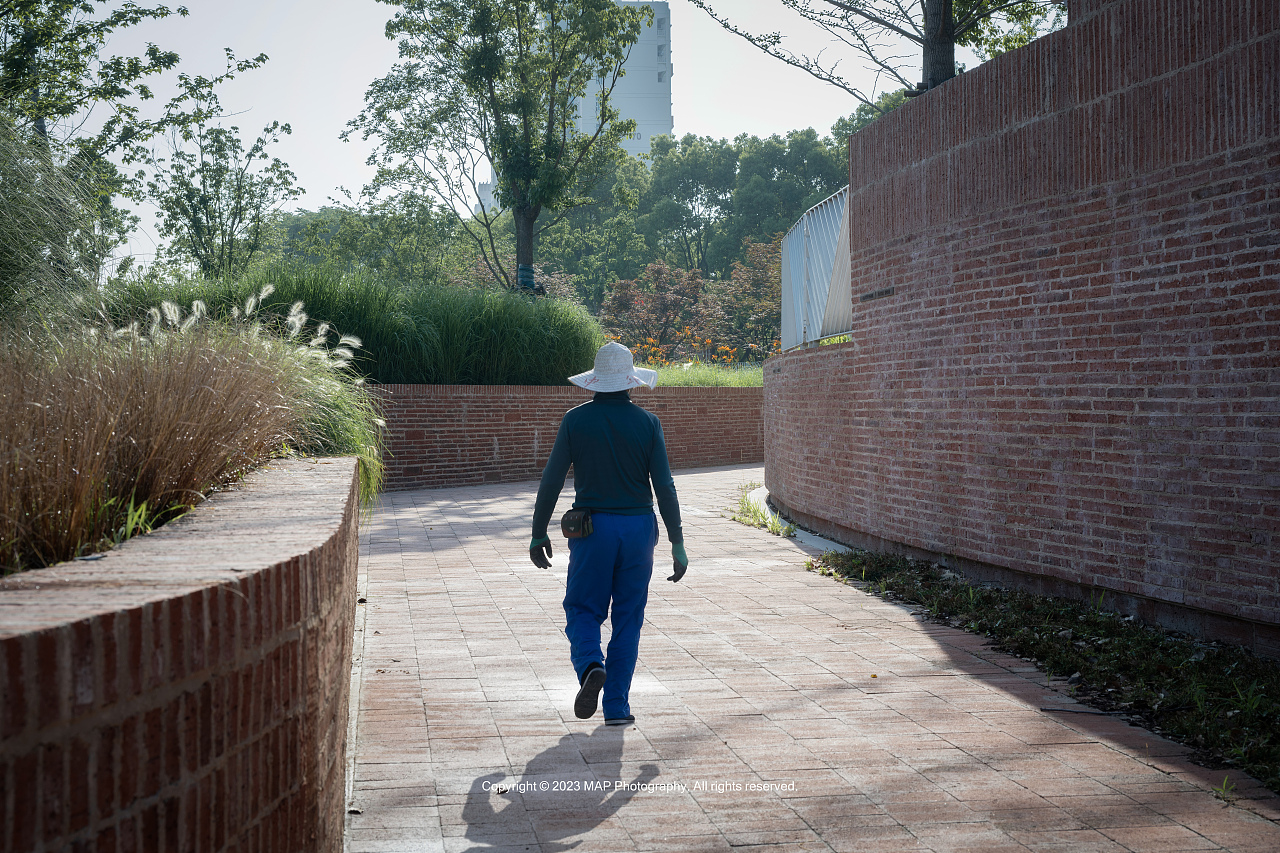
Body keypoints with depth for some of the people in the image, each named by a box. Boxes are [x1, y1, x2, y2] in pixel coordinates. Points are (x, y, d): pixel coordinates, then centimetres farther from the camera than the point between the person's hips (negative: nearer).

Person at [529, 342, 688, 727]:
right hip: (638, 527, 1)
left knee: (583, 609, 10)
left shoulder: (576, 420, -3)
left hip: (592, 527, -1)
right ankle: (617, 706, 8)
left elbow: (551, 481, -4)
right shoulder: (647, 422, -2)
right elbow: (664, 486, -5)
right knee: (628, 617, 9)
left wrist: (538, 534, 5)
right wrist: (677, 544, -1)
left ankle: (590, 666, -20)